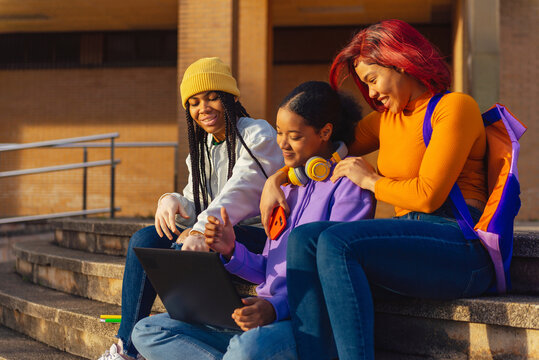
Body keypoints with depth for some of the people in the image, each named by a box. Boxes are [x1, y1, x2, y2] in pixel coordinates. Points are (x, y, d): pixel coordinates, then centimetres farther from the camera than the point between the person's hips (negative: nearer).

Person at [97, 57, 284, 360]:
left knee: (186, 245, -31)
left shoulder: (257, 135, -6)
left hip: (259, 237, -7)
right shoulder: (204, 147, 18)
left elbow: (241, 192, -22)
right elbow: (197, 210, 12)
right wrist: (172, 201, -12)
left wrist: (202, 231, -37)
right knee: (145, 239, -11)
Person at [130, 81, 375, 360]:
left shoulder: (347, 182, -5)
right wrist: (232, 252, 0)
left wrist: (277, 307, -28)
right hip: (266, 316, 8)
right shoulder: (288, 186, 20)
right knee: (146, 331, -3)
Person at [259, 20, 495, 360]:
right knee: (304, 238, -14)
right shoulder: (386, 118, 21)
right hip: (409, 237, 8)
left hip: (460, 247, -7)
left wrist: (370, 180, 1)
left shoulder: (455, 106, -3)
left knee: (337, 242, -28)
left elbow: (428, 194, -14)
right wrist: (276, 179, 18)